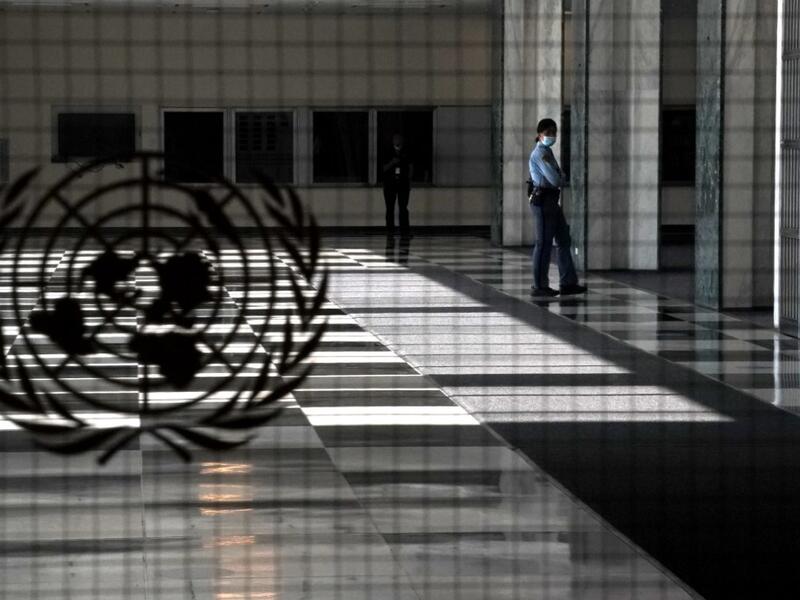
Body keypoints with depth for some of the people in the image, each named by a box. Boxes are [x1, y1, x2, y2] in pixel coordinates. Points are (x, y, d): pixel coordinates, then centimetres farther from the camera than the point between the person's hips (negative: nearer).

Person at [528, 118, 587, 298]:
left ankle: (568, 283, 14)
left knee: (564, 241, 10)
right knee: (544, 243, -5)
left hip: (552, 202, 10)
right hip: (543, 200, -10)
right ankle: (539, 286, 0)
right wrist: (562, 179, 3)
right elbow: (555, 179, -18)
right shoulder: (540, 153, -13)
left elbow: (557, 178, 19)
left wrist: (559, 178, -3)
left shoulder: (547, 152, 19)